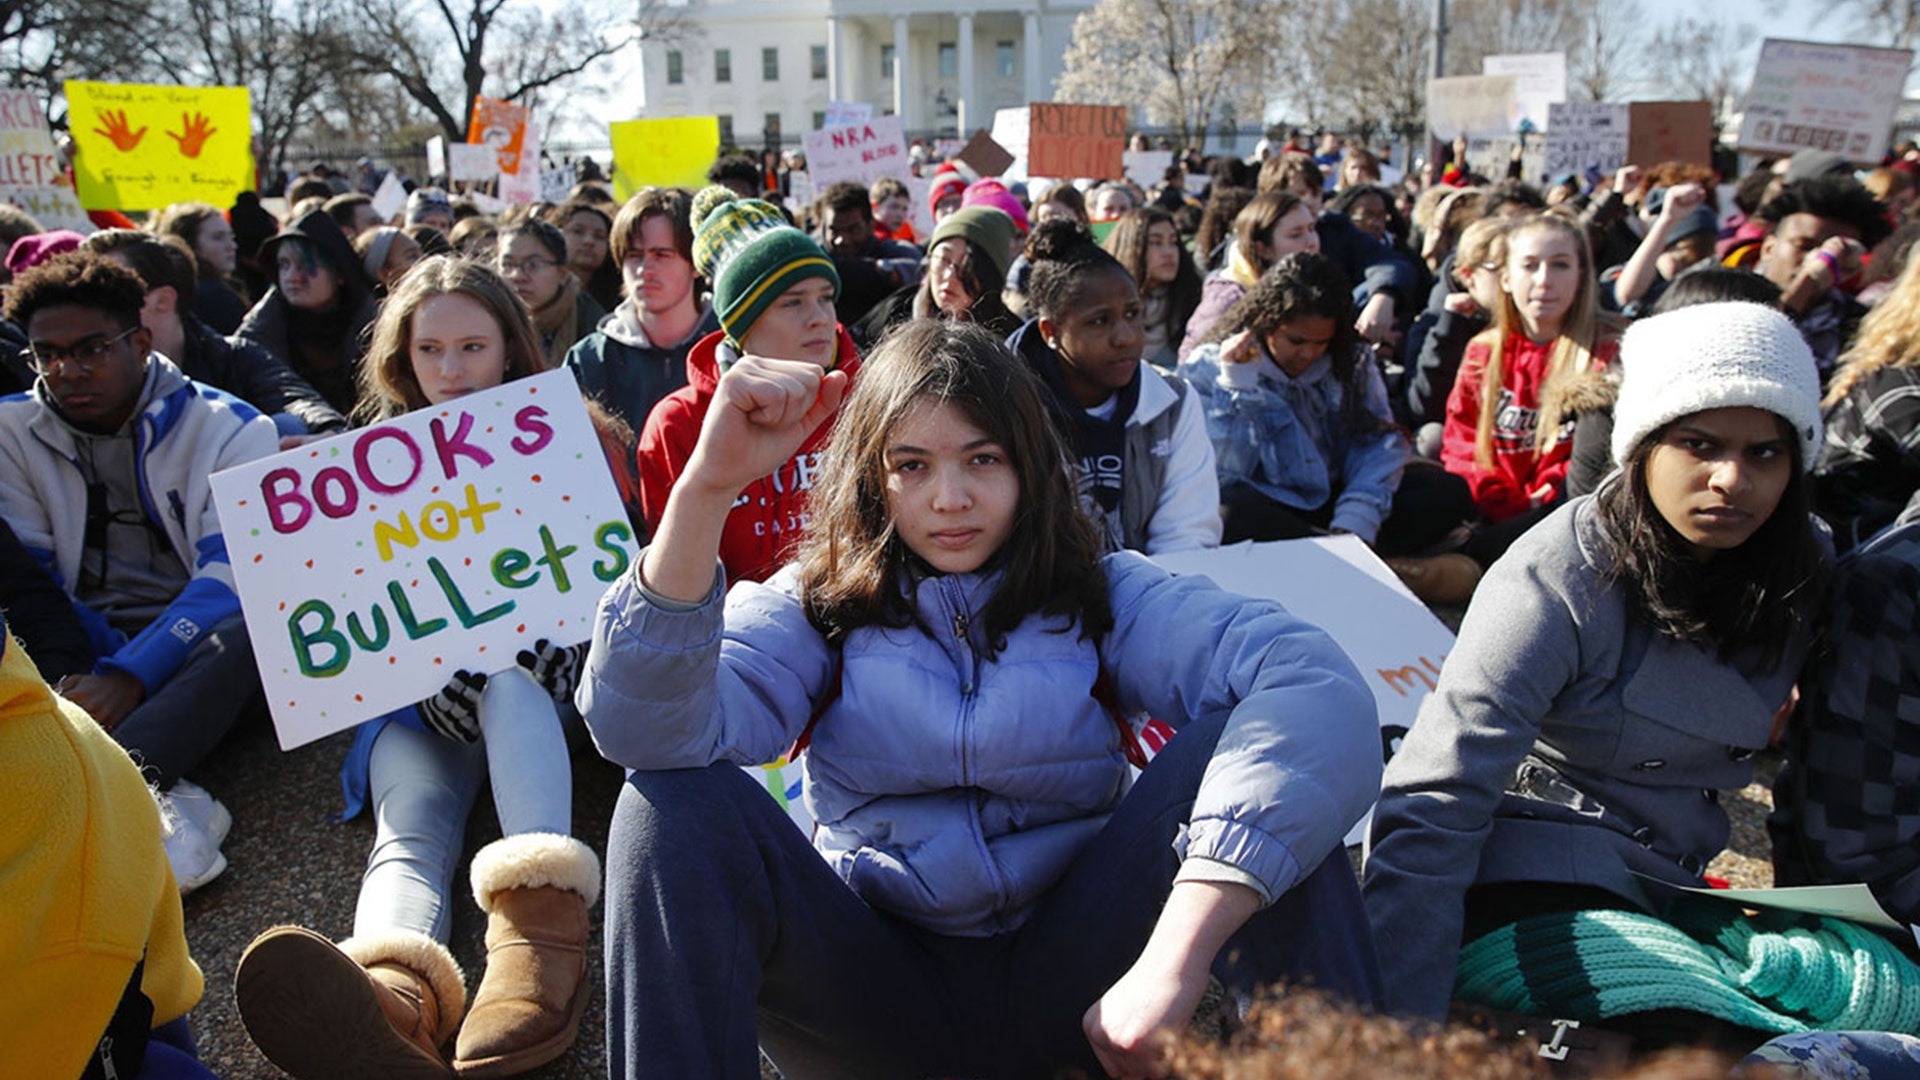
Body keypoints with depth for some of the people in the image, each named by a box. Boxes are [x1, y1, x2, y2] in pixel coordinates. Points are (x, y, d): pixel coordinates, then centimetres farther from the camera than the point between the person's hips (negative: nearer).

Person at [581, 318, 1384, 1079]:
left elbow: (1317, 686, -21)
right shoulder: (818, 610, 2)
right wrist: (708, 486, -31)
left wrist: (1175, 956, -34)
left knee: (1231, 745, -21)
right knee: (677, 804, -23)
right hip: (875, 992, 0)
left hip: (1064, 991, 0)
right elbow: (641, 726, -18)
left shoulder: (1102, 599, 0)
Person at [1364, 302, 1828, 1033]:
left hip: (1667, 888, 7)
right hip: (1534, 874, -6)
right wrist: (1400, 1034, -30)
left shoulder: (1800, 581, 1)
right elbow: (1431, 805, -26)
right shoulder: (1560, 580, -19)